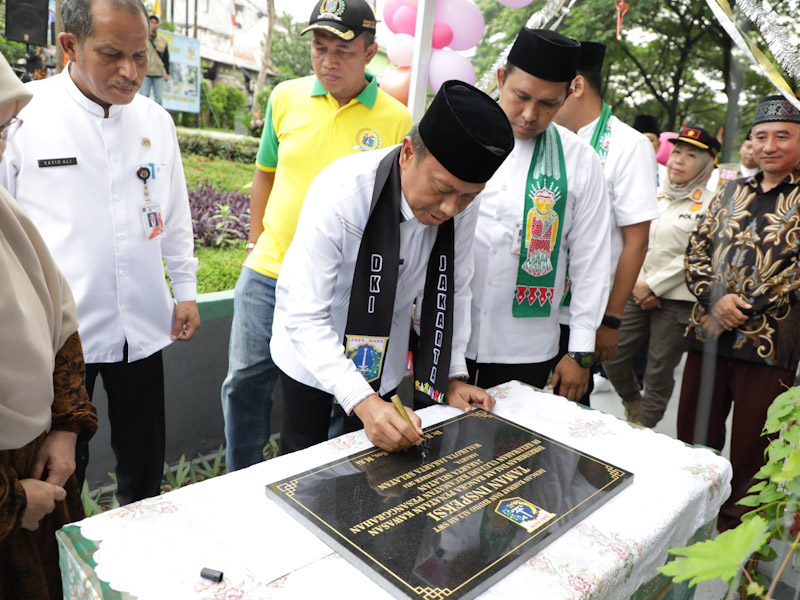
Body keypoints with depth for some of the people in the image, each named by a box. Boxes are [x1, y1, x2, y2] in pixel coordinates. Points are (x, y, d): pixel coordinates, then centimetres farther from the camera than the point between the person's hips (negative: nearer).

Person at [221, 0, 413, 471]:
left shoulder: (396, 120, -6)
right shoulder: (286, 97, 3)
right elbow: (265, 174, 14)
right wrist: (257, 244, 12)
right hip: (269, 273, 3)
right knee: (246, 382, 11)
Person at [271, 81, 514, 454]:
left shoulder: (462, 205, -21)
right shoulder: (339, 194, -35)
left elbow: (453, 289, -6)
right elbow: (306, 319, -35)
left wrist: (453, 376, -10)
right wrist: (363, 402, -45)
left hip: (381, 353, 4)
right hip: (311, 346, -3)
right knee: (304, 454, 11)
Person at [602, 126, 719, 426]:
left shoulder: (709, 204, -4)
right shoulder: (655, 196, 11)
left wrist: (653, 286, -11)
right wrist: (637, 282, -3)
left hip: (677, 299, -4)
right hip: (637, 292, 5)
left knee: (658, 374, 4)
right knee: (613, 358, 5)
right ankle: (633, 403, 34)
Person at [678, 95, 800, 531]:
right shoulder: (731, 192, 13)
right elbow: (697, 249, 8)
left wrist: (745, 308, -14)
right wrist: (715, 299, -9)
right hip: (707, 333, 4)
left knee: (750, 453, 8)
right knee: (693, 440, 15)